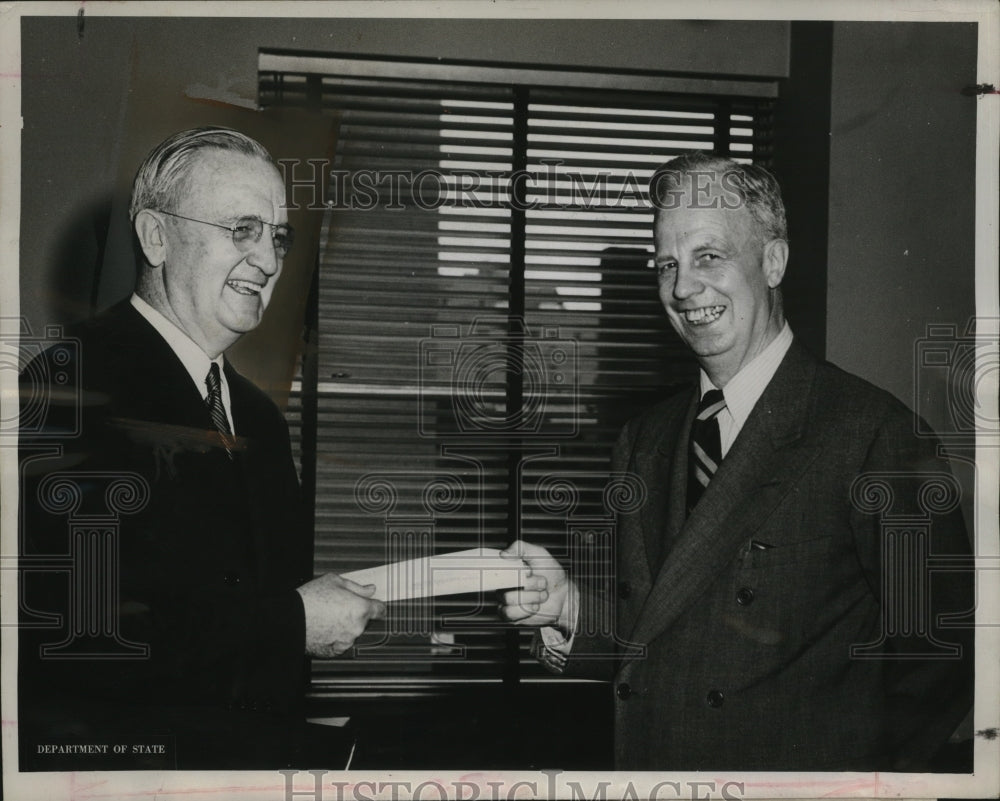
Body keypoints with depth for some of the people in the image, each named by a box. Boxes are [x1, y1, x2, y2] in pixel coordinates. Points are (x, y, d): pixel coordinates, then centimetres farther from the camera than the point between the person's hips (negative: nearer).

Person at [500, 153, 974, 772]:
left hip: (797, 775, -4)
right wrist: (570, 606, -7)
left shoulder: (873, 430, -13)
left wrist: (865, 781, -18)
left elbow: (941, 645, -12)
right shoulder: (644, 442, 7)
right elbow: (646, 633, 10)